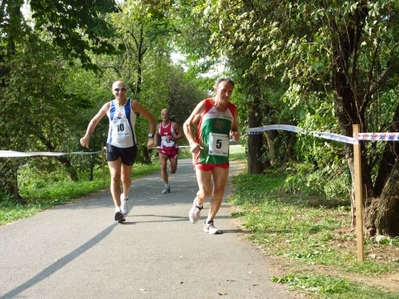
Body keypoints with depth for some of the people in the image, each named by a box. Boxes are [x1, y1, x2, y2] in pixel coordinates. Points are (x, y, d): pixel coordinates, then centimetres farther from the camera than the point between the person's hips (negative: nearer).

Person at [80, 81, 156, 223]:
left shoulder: (133, 104, -8)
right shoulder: (108, 106, -1)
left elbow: (151, 119, -4)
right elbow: (95, 120, 13)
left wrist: (151, 137, -14)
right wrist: (87, 136, -1)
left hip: (129, 146, -1)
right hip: (113, 146, 1)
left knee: (125, 178, 13)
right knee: (115, 177, -11)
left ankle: (125, 197, 44)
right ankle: (118, 209, -13)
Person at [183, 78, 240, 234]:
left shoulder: (232, 109, 3)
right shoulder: (204, 105, -9)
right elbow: (187, 125, -2)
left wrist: (235, 134, -5)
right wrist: (192, 142, -18)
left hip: (222, 156, 4)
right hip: (203, 155, -4)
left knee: (219, 192, 3)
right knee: (206, 192, -5)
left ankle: (209, 223, 19)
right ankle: (198, 204, 31)